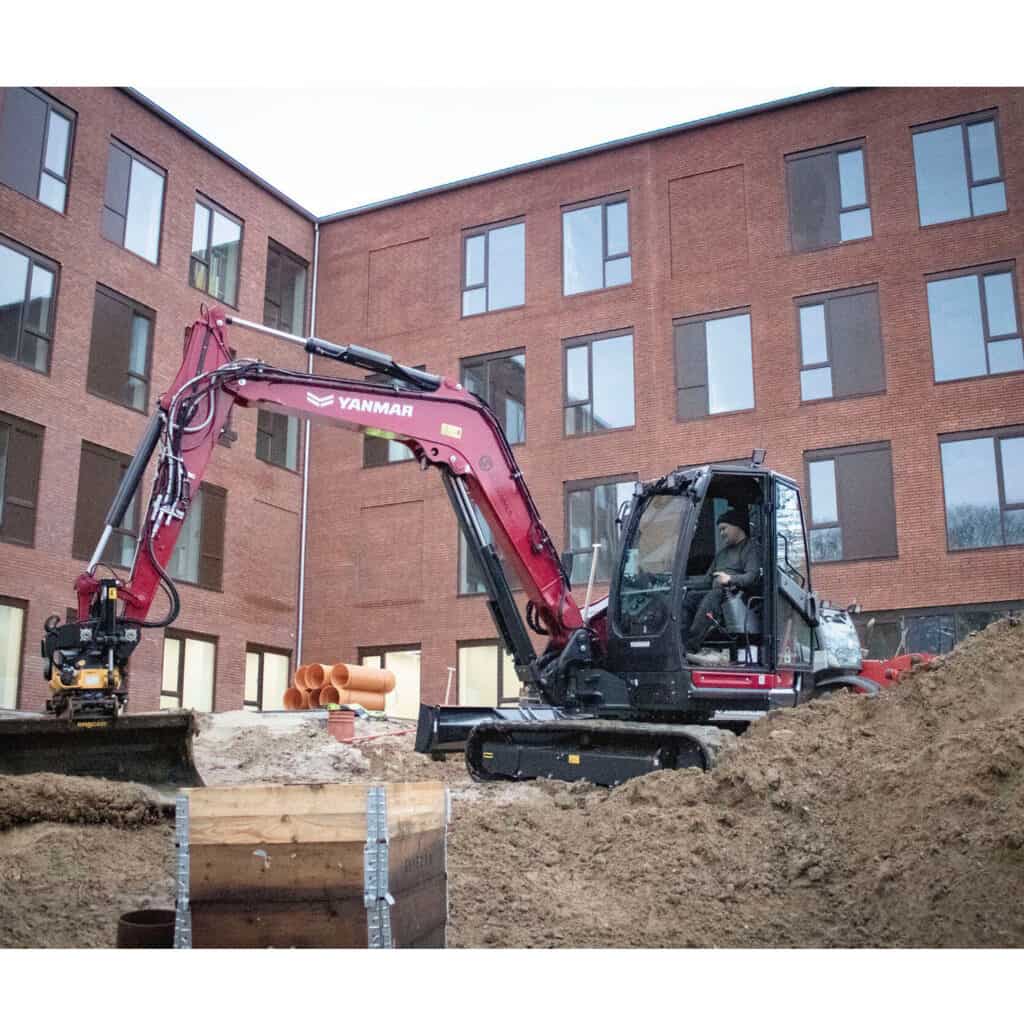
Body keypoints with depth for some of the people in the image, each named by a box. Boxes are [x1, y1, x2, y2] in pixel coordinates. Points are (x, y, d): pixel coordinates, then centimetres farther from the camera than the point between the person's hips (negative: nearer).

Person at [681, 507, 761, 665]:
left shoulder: (750, 548, 6)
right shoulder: (722, 552, 31)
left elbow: (753, 576, -10)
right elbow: (709, 579, 28)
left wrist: (731, 579, -25)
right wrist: (689, 588, 13)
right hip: (716, 593, 8)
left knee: (712, 598, -36)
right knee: (687, 597, -17)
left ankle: (690, 648, -44)